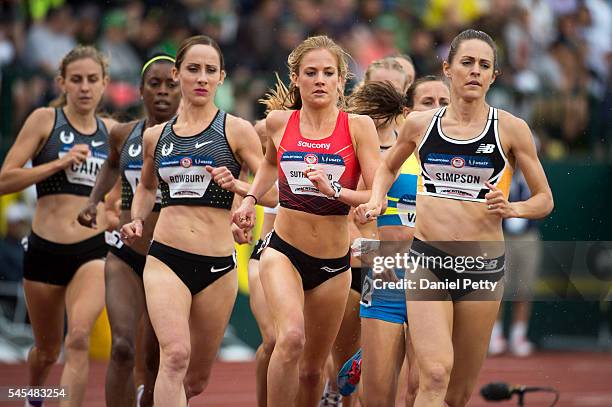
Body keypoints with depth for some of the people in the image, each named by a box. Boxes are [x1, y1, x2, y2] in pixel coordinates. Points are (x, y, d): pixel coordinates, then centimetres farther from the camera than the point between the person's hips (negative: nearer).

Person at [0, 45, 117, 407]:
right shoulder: (44, 120, -1)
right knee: (47, 350, 15)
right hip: (45, 250, -1)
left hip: (93, 252, 1)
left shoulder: (111, 131, 8)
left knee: (79, 339, -24)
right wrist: (59, 163, -17)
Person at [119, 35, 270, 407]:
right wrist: (137, 220, 12)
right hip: (166, 260, 0)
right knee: (176, 355, -24)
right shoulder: (155, 136, 11)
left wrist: (236, 184, -19)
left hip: (218, 266, 0)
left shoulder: (237, 131, 1)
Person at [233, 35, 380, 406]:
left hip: (334, 264, 0)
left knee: (312, 369, 12)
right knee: (292, 337, -29)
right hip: (284, 250, 0)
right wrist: (251, 198, 16)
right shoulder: (279, 122, 0)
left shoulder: (358, 127, -8)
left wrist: (335, 191, -28)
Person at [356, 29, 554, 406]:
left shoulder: (510, 129, -1)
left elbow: (545, 200, 6)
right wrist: (376, 202, 8)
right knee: (435, 374, -20)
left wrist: (511, 208, -14)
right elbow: (389, 166, 26)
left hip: (483, 268, 0)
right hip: (428, 262, 0)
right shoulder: (420, 124, 5)